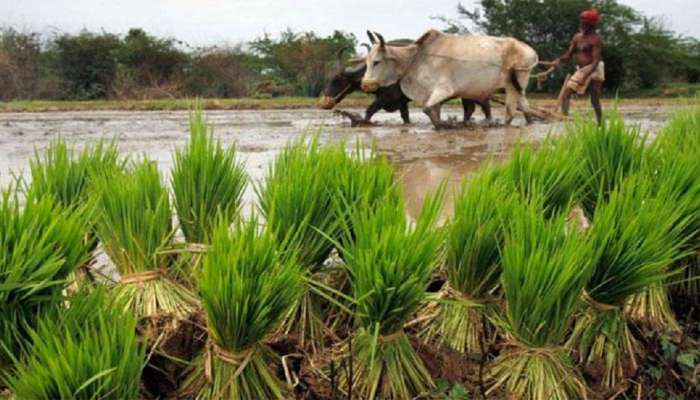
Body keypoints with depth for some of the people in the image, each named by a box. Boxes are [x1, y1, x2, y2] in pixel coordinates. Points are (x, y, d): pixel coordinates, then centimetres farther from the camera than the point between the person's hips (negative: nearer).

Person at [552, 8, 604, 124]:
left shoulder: (595, 39, -13)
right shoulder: (577, 37, 8)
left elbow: (596, 60, -19)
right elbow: (568, 54, 9)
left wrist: (586, 74, -31)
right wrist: (559, 60, -13)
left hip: (594, 70, -7)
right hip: (580, 70, 7)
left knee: (595, 101, -2)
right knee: (565, 95, -5)